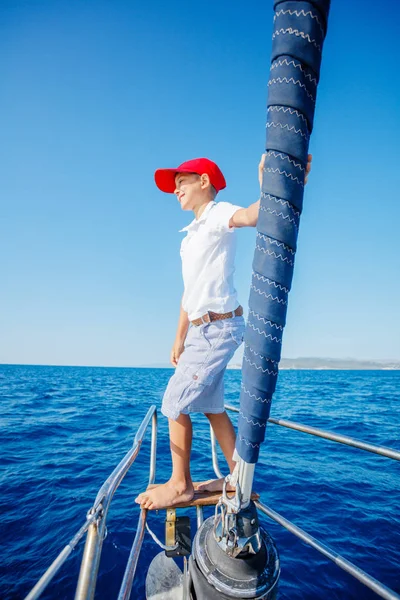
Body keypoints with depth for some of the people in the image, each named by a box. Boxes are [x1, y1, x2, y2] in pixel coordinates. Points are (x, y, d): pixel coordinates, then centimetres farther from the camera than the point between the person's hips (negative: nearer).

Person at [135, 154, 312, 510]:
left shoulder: (218, 214, -8)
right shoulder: (193, 233, 19)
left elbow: (250, 216, -34)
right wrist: (179, 339, 17)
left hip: (218, 327, -9)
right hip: (202, 329, 9)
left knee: (175, 403, -4)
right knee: (210, 406, 15)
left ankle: (179, 484, 13)